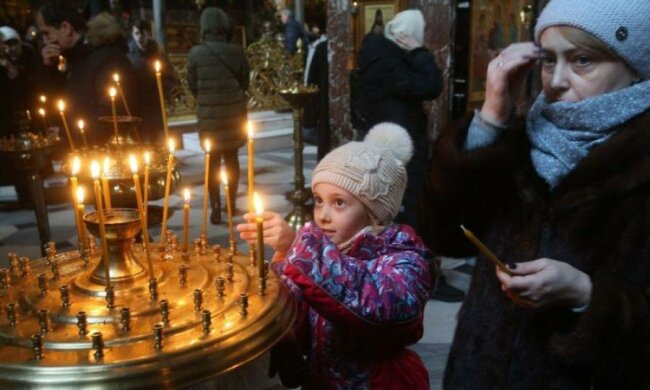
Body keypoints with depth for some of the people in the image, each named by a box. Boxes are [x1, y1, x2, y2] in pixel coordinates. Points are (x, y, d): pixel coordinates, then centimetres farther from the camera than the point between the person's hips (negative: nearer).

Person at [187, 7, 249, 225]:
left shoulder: (196, 53, -9)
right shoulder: (236, 51, -6)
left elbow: (192, 86, 0)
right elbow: (245, 82, 3)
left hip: (209, 114, -1)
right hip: (234, 112, 2)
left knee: (213, 161, 9)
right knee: (231, 158, 16)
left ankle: (216, 208, 8)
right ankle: (231, 203, 25)